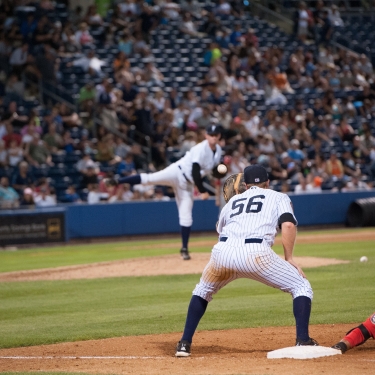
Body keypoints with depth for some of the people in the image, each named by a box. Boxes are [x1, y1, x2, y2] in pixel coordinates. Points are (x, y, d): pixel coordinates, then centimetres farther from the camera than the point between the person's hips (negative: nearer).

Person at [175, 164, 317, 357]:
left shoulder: (233, 200, 33)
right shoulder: (279, 197, 24)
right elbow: (288, 225, 4)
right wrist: (289, 259, 8)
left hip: (222, 251, 4)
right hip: (255, 253, -4)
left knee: (203, 291, 33)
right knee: (301, 287, 12)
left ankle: (185, 343, 23)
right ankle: (303, 341, -4)